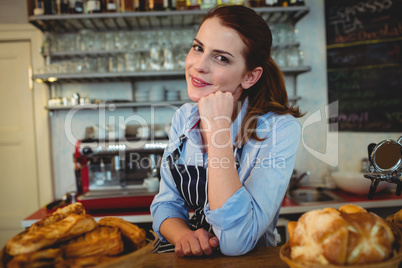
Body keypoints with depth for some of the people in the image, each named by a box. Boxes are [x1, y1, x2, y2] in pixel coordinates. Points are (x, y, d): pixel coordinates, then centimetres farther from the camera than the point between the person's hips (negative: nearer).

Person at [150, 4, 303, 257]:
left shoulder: (280, 129, -17)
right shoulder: (184, 117, -1)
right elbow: (166, 203, 3)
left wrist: (217, 129, -25)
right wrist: (183, 236, -18)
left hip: (248, 260, -3)